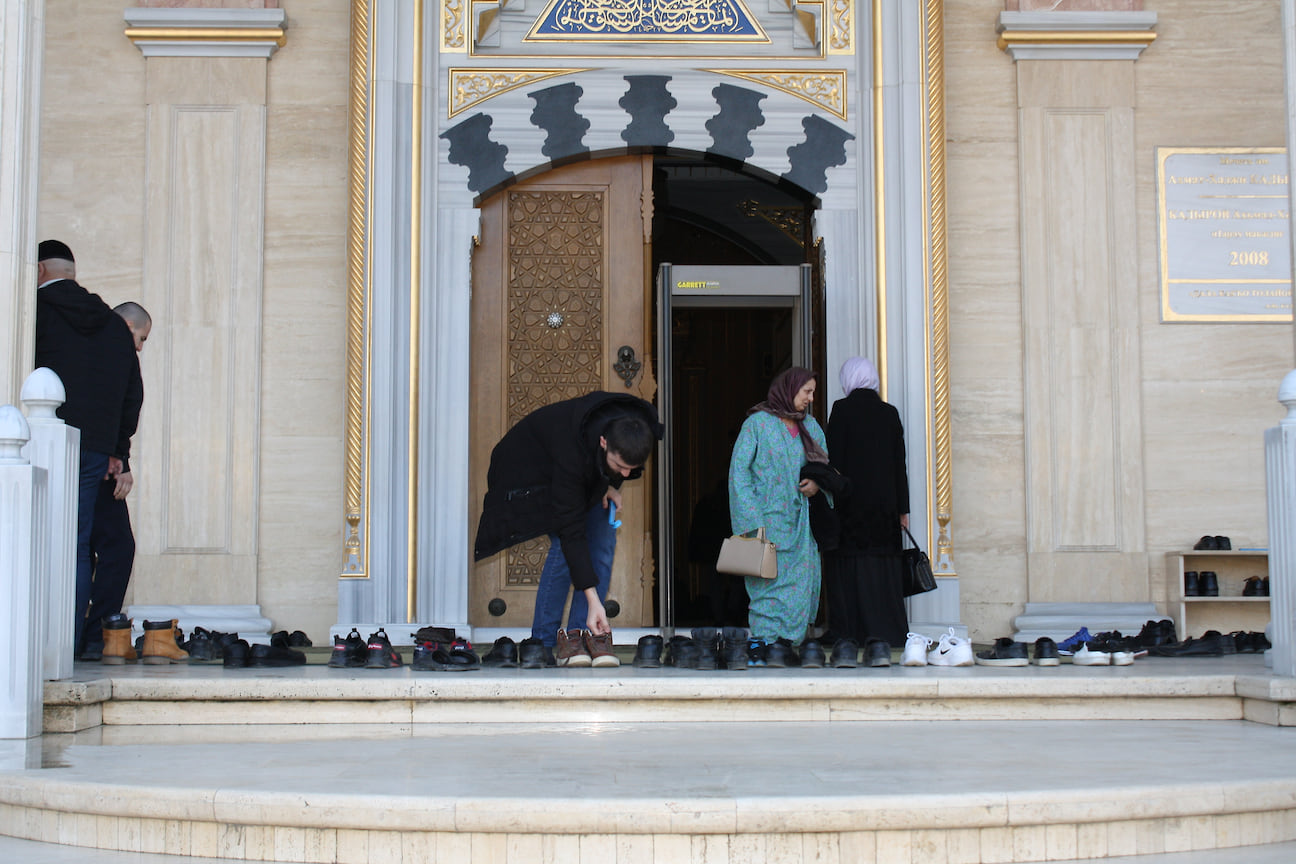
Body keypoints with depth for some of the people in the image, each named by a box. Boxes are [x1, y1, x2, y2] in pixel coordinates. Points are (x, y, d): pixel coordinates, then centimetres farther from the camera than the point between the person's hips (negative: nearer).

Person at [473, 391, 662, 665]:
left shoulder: (646, 428, -30)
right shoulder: (571, 454, -44)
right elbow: (571, 530, -41)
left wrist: (613, 483, -15)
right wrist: (593, 600, -42)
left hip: (596, 474, 6)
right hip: (536, 464, -6)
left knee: (603, 544, -10)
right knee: (563, 545, -21)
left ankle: (582, 633, -6)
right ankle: (543, 640, -12)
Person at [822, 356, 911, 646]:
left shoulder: (842, 409, -6)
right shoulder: (890, 413, 7)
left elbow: (834, 459, -11)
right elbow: (900, 464, 8)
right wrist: (903, 509, 12)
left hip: (851, 501, -4)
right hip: (884, 501, 4)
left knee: (849, 566, 0)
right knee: (883, 568, 8)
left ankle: (850, 632, -3)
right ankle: (889, 631, 8)